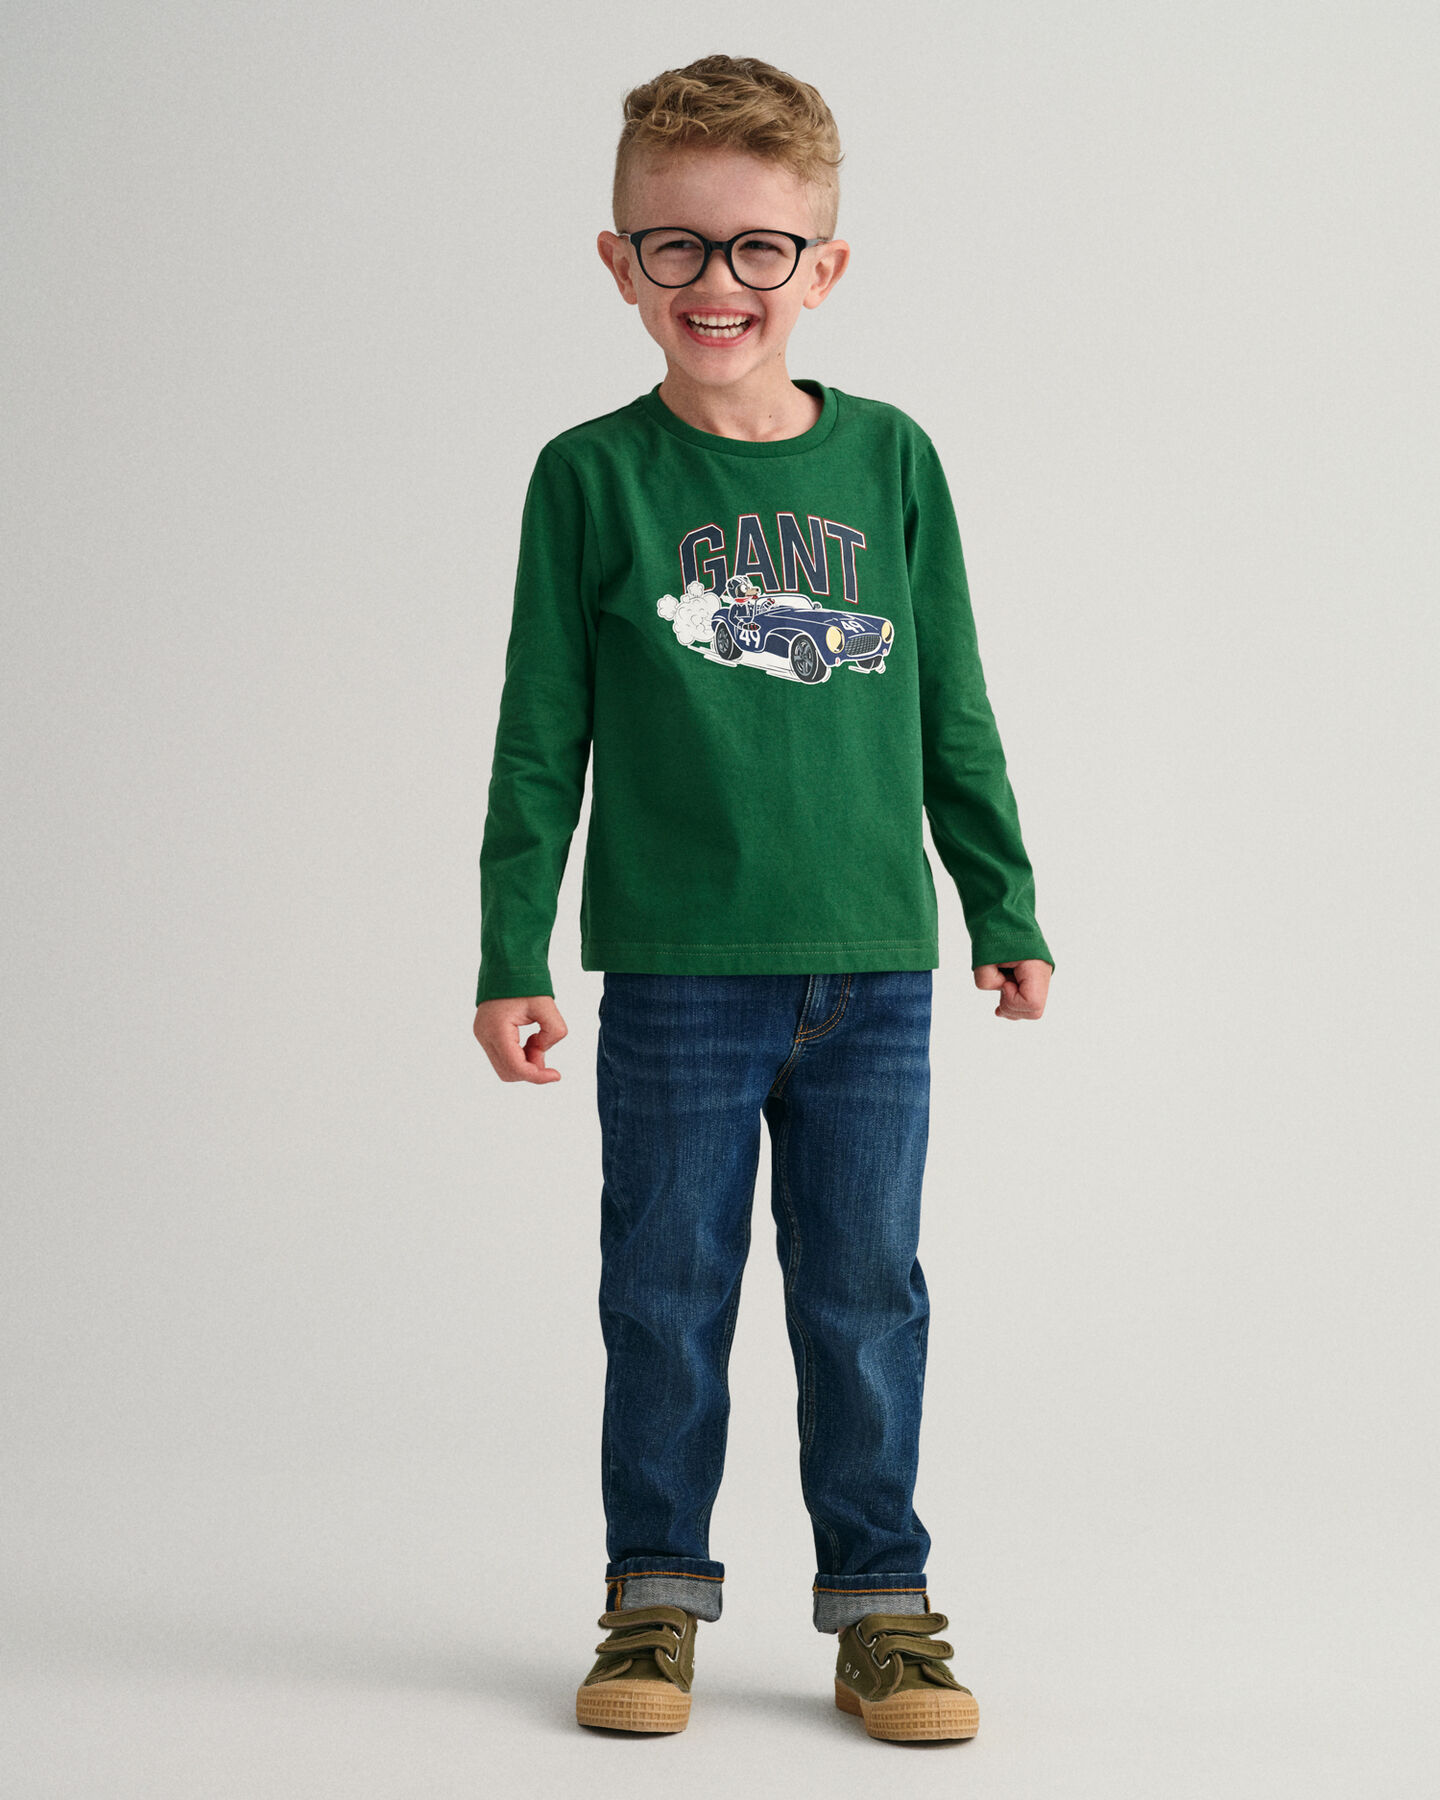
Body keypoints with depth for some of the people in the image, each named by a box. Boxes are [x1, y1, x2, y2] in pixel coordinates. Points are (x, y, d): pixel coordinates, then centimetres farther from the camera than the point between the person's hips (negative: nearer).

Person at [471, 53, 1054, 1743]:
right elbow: (540, 736, 1)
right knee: (667, 1293, 7)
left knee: (865, 1294, 8)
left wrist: (1007, 910, 12)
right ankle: (655, 1600, 22)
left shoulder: (890, 458, 5)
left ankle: (880, 1602, 21)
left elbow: (952, 712, 11)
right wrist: (511, 956, -1)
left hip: (874, 968, 2)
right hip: (676, 970, -1)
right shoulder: (592, 476, -1)